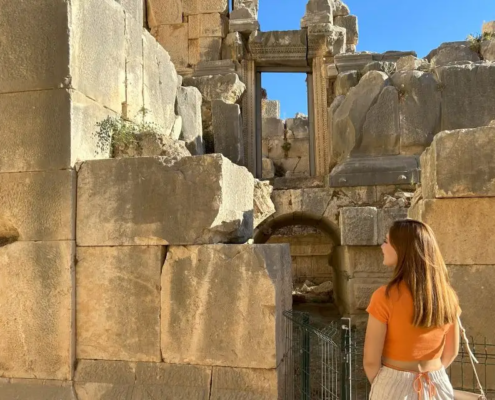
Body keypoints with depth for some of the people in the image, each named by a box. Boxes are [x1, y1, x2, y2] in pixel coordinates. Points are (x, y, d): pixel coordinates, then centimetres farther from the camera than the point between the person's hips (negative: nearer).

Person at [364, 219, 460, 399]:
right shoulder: (447, 295, -7)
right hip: (438, 384, 4)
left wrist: (379, 385, 4)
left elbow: (371, 361, -15)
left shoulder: (385, 297, -21)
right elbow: (451, 352, 5)